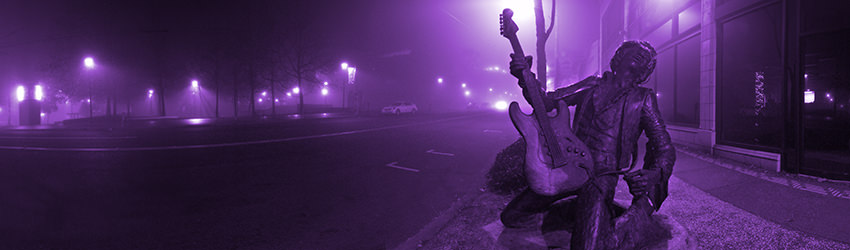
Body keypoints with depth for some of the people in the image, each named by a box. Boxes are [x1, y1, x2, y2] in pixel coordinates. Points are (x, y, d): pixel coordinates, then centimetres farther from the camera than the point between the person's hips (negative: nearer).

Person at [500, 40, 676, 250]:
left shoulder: (643, 98, 4)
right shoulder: (594, 85, 11)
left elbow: (665, 148, 0)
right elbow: (547, 102, 4)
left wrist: (655, 174, -23)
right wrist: (525, 78, -15)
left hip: (603, 175, -4)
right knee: (511, 216, 4)